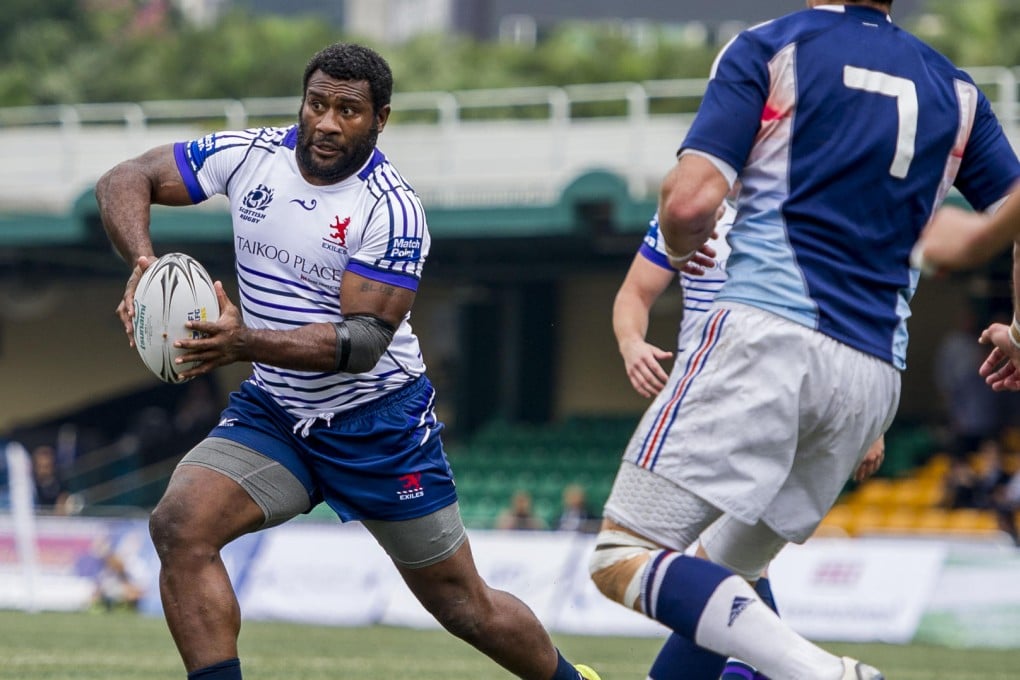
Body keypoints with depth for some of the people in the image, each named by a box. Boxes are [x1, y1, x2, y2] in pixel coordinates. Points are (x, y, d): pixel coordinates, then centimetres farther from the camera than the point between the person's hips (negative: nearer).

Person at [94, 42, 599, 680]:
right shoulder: (248, 155, -7)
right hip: (272, 411, 4)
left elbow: (364, 341, -25)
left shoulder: (392, 210, -20)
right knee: (179, 526, -23)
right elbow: (125, 180, -1)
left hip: (379, 424, -4)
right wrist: (144, 261, -23)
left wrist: (246, 342, -39)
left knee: (465, 608, 6)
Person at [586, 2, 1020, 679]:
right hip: (875, 380, 6)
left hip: (769, 334, -6)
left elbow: (691, 201, -8)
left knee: (623, 560, -9)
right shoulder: (955, 89, 15)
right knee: (722, 581, 18)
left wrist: (682, 244, 15)